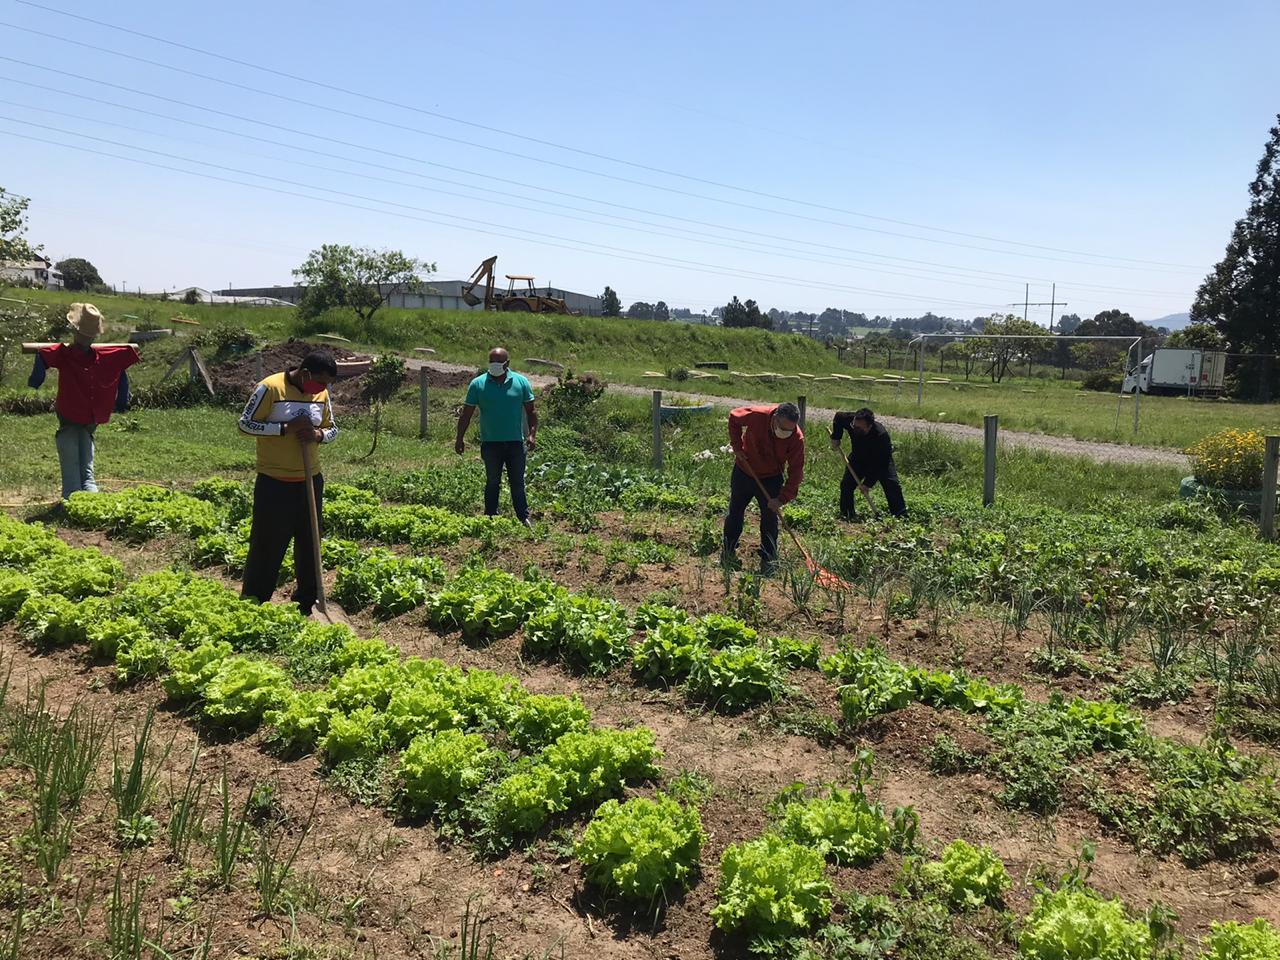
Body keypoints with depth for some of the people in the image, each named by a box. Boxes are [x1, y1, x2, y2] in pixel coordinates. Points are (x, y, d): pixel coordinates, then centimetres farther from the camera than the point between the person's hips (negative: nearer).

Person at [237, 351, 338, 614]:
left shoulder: (322, 393, 4)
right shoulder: (270, 387, -13)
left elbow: (332, 429, 14)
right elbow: (246, 424, -13)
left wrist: (318, 435, -10)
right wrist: (287, 428, -22)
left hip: (310, 481, 6)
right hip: (274, 483, -5)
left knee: (309, 543, 12)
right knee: (267, 543, 2)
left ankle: (306, 604, 26)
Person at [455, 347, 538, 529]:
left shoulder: (521, 382, 1)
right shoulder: (478, 384, -2)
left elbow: (531, 411, 5)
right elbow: (466, 414, 2)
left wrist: (532, 434, -6)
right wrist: (460, 438, -2)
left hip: (516, 442, 1)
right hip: (490, 443, 0)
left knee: (518, 483, 8)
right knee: (492, 482, 10)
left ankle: (524, 518, 15)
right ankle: (491, 518, 18)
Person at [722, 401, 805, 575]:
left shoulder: (797, 438, -27)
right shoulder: (756, 415, -29)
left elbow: (796, 472, -22)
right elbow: (733, 418, -7)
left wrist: (782, 499, -26)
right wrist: (737, 446, -12)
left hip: (771, 479, -1)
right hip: (743, 471, 1)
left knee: (770, 519, 0)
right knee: (735, 513, 14)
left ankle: (768, 561, 11)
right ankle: (728, 552, 31)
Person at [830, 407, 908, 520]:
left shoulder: (881, 436, -41)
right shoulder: (851, 419, -30)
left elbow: (878, 464, -35)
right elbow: (838, 417, -5)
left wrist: (868, 483, -36)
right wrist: (835, 438, -14)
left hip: (881, 459, -4)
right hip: (858, 457, 4)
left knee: (892, 485, -16)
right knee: (846, 484, -7)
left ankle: (901, 516, -10)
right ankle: (846, 514, 4)